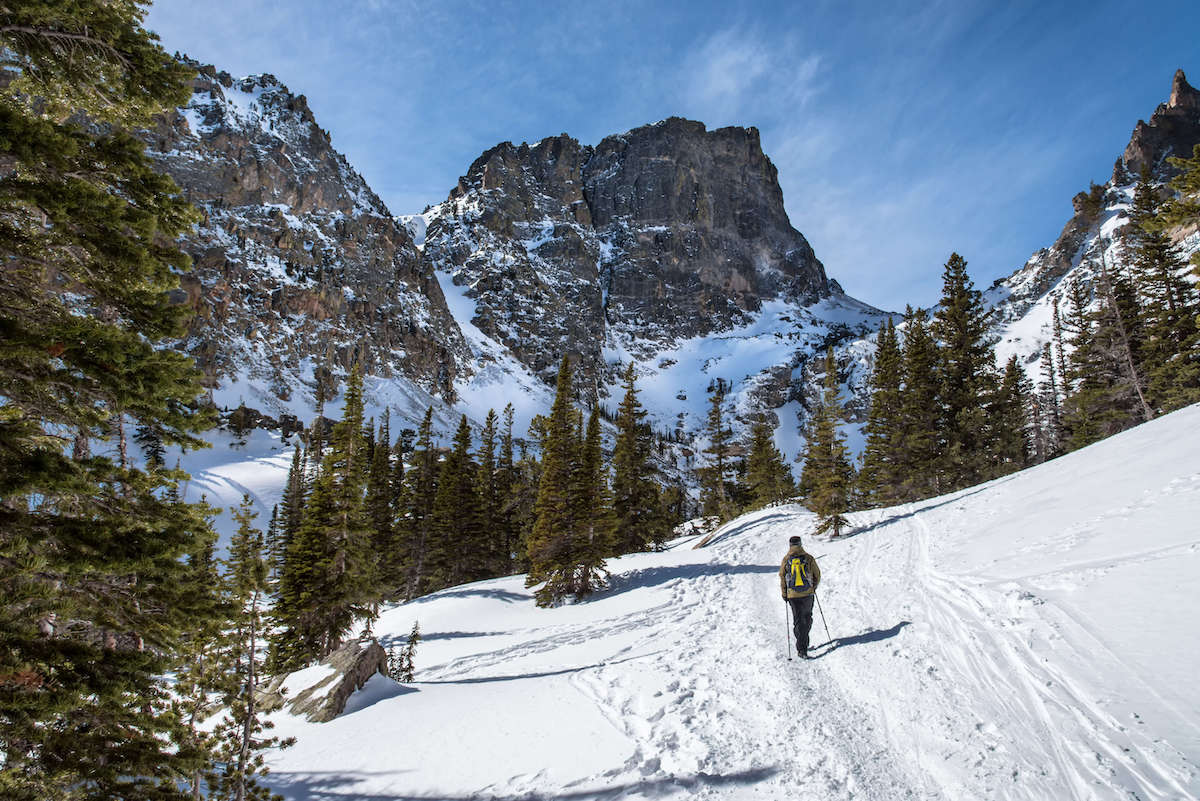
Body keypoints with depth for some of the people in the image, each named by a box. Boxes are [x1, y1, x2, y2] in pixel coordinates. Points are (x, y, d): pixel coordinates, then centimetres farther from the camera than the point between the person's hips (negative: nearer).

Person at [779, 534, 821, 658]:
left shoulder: (786, 559, -4)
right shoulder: (809, 558, -3)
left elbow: (782, 578, -1)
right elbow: (817, 575, 4)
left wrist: (784, 594, 10)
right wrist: (814, 588, 21)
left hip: (793, 595, -1)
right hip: (808, 594, 1)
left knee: (798, 621, 5)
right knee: (807, 618, 21)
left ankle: (802, 649, 0)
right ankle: (804, 642, 27)